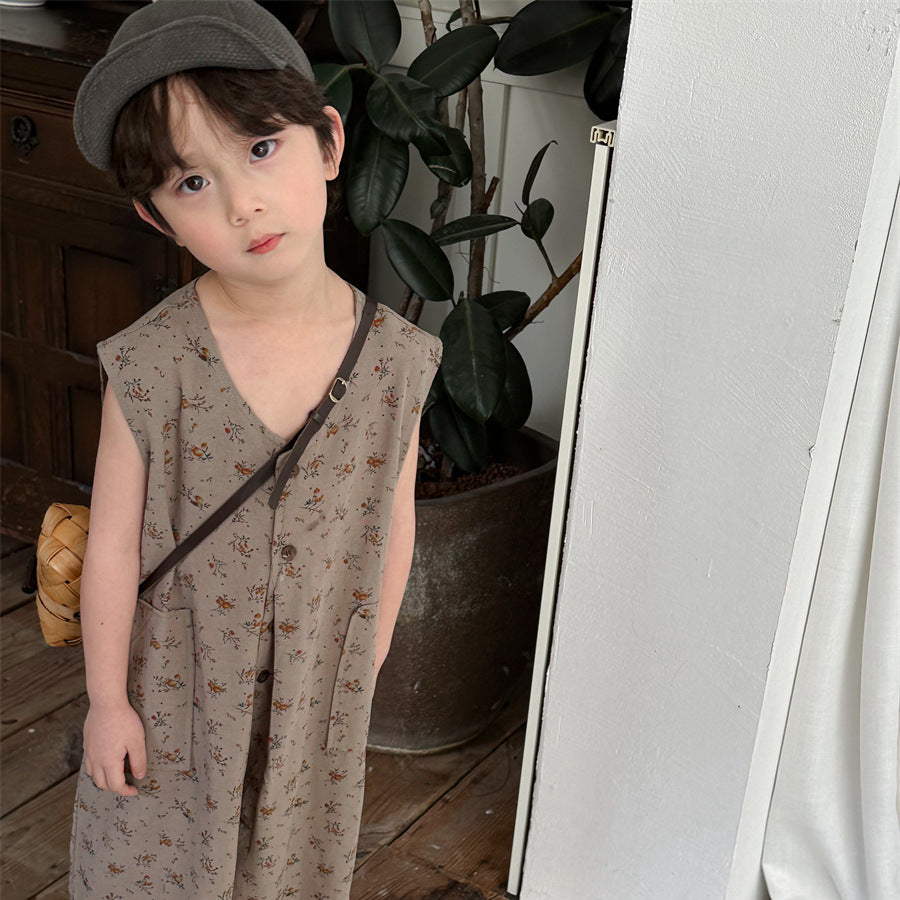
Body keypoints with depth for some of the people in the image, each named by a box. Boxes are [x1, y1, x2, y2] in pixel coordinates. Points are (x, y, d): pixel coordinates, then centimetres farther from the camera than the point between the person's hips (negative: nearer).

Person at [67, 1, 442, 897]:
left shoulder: (395, 358, -17)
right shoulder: (149, 367, -23)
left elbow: (393, 516, -4)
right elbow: (113, 543, -13)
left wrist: (371, 656, 6)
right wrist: (107, 699, -5)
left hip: (319, 685, 2)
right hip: (175, 675, -1)